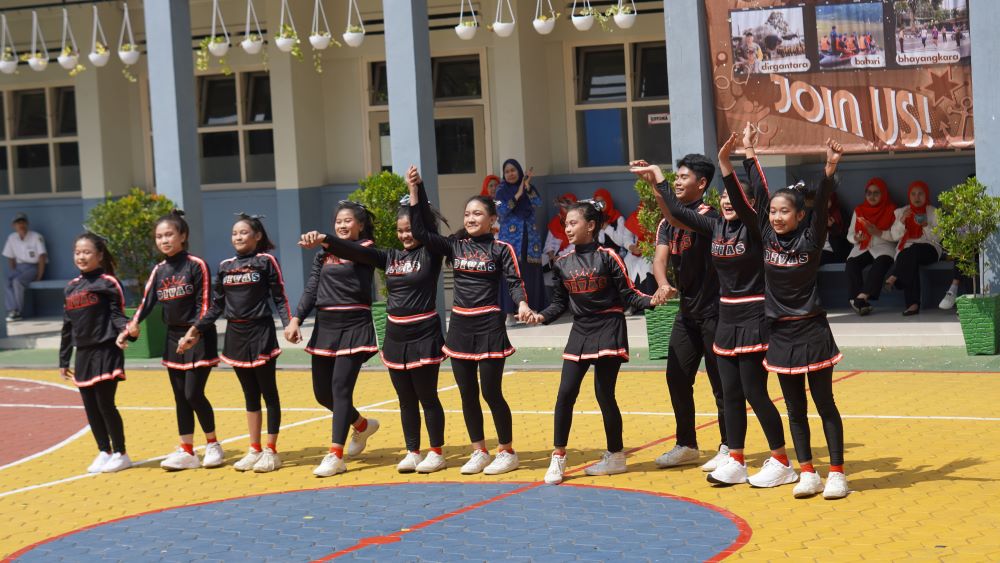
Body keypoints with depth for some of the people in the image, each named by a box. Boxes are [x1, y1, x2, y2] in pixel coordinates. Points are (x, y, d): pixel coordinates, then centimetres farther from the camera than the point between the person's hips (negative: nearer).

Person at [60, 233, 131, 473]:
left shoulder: (108, 283, -5)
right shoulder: (71, 288, 13)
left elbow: (117, 314, -9)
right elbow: (67, 326, 17)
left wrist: (126, 329, -31)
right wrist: (63, 359, 17)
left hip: (105, 352, -6)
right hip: (83, 355, 6)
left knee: (105, 404, -5)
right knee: (90, 407, 8)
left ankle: (120, 454, 8)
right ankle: (104, 452, 20)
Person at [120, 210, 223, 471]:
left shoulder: (196, 265, -9)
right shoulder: (159, 271, 8)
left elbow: (204, 304, -11)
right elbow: (146, 303, 5)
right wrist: (129, 330, -8)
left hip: (198, 338, -6)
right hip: (173, 338, 6)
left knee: (193, 393, -9)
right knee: (180, 397, 7)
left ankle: (213, 444, 8)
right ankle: (186, 452, 12)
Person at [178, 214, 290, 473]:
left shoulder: (266, 261, -4)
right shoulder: (225, 266, 9)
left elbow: (279, 298, -6)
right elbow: (216, 306, 13)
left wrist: (289, 323, -21)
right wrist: (196, 330, 7)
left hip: (261, 334, -5)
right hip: (235, 336, 5)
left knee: (268, 393, 2)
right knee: (250, 395, 12)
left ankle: (271, 451, 7)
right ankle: (254, 450, 18)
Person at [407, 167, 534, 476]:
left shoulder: (501, 249, -4)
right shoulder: (455, 245, 6)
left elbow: (514, 282, -10)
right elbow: (420, 232, -1)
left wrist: (522, 304, -31)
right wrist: (414, 192, -6)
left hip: (489, 326, -5)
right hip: (459, 326, 5)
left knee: (491, 392, -2)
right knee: (467, 394, 10)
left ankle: (507, 453, 12)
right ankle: (479, 453, 21)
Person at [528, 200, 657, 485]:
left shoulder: (607, 257, -7)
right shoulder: (563, 263, 6)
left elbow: (629, 294, -7)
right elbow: (560, 302, 12)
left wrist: (651, 301, -24)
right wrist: (542, 316, -5)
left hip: (608, 329, -4)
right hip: (580, 331, 5)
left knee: (604, 394, -2)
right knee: (565, 394, -3)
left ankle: (616, 455, 14)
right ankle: (558, 457, 6)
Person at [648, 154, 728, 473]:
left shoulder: (707, 216, -14)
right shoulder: (668, 223, 9)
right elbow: (660, 258, -4)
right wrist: (663, 285, -24)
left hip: (713, 311, -8)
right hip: (687, 311, 8)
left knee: (721, 381, -1)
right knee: (677, 377, 10)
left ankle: (728, 448, 10)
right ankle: (687, 446, 22)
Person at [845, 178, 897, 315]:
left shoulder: (891, 210, 5)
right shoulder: (859, 210, 15)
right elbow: (850, 234, 12)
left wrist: (879, 233, -18)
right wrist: (856, 238, -11)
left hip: (883, 246, -3)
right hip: (862, 247, 3)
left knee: (882, 262, -37)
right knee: (851, 263, -30)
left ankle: (860, 298, -46)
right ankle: (861, 303, -39)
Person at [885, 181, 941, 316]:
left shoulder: (934, 212, 10)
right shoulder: (901, 212, 16)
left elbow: (938, 238, 2)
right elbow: (895, 236, 6)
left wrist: (927, 226, -16)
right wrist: (902, 221, -11)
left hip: (929, 250, -1)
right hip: (906, 250, 1)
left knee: (914, 250, -38)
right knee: (911, 263, -35)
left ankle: (894, 277, -33)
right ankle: (913, 304, -44)